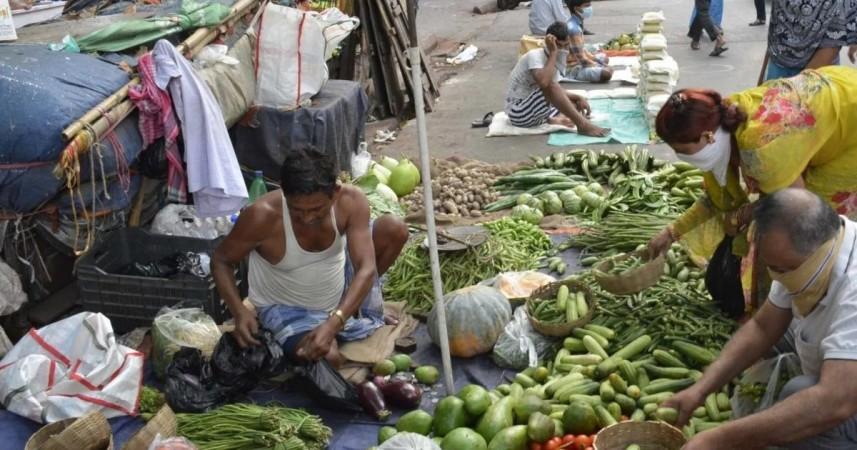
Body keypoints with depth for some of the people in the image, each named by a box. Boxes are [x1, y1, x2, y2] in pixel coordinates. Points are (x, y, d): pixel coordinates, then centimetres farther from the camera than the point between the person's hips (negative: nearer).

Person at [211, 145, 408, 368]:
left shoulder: (351, 201, -26)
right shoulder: (262, 215, -33)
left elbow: (366, 269, -30)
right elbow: (221, 261, -17)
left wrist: (332, 324, -44)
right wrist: (239, 311, -34)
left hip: (340, 286, 4)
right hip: (286, 308, -3)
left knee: (394, 229, -14)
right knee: (326, 358, -31)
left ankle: (361, 304, 12)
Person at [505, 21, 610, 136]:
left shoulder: (558, 60, 5)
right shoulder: (534, 56, -19)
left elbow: (556, 91, 15)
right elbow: (544, 83, -38)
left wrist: (578, 98, -1)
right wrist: (553, 53, -28)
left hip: (537, 113, 9)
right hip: (519, 114, -9)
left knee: (576, 103, 10)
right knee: (549, 85, -31)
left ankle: (556, 119, -17)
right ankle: (583, 124, -31)